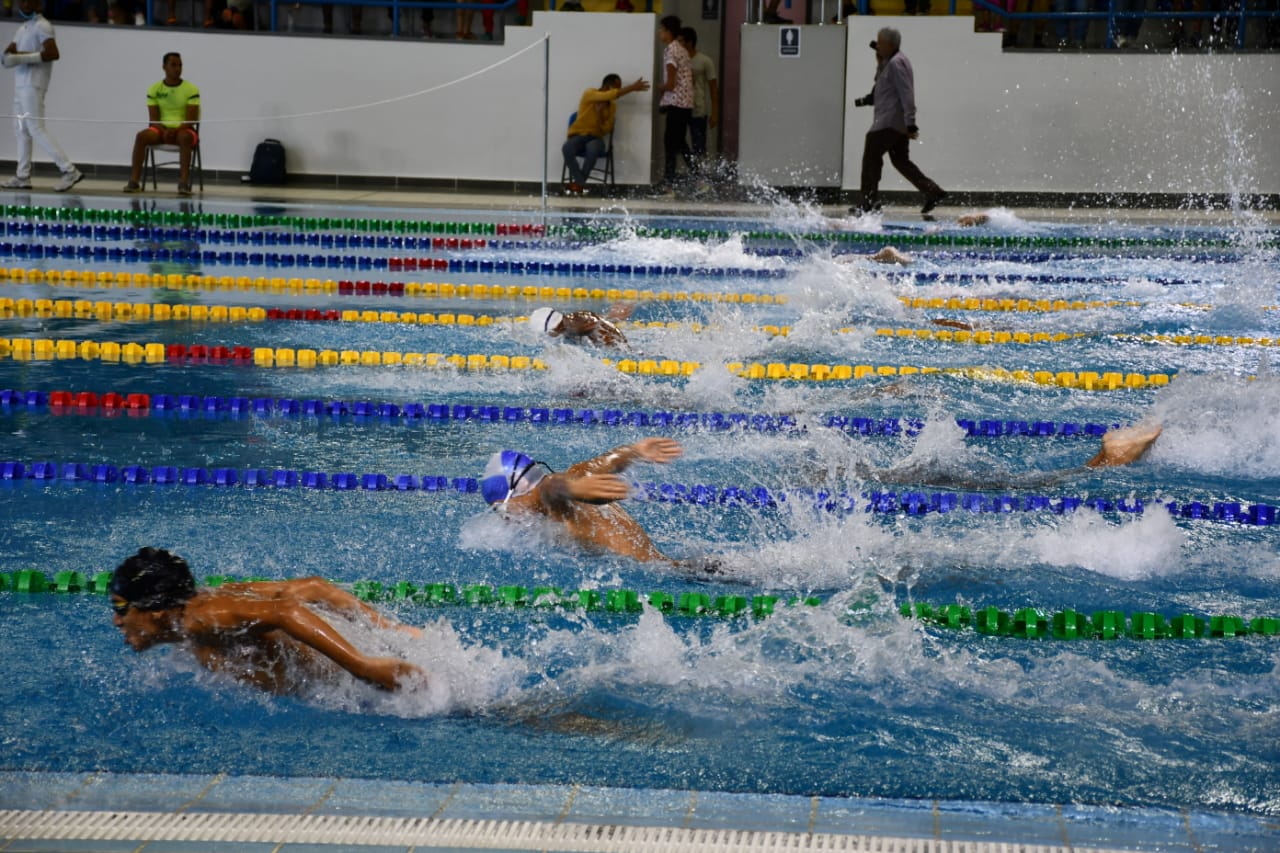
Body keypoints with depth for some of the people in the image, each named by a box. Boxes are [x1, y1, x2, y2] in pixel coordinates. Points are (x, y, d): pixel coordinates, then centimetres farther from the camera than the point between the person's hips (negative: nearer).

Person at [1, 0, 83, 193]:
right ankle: (22, 177, 14)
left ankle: (69, 171, -14)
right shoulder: (24, 27, 17)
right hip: (21, 83, 9)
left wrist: (23, 57, -25)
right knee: (21, 129, 10)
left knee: (36, 130, -12)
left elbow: (53, 54, -24)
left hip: (32, 85, -9)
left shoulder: (42, 26, -11)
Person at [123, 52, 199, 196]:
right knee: (141, 136, -27)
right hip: (162, 130, 2)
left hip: (184, 130, -2)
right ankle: (134, 181, -26)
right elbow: (154, 120, -1)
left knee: (184, 137, -38)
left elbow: (191, 120, -9)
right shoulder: (154, 90, 3)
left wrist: (175, 130, -25)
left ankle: (184, 183, -43)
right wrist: (164, 131, -20)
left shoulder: (191, 89, -3)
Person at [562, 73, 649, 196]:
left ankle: (578, 183, -23)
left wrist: (600, 112, -17)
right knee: (567, 148, -37)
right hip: (578, 135, -2)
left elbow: (606, 130, -2)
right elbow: (609, 96, -27)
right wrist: (632, 88, -30)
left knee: (593, 150, -36)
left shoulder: (612, 105, 5)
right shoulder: (589, 94, -8)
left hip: (595, 138, 2)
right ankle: (580, 183, -27)